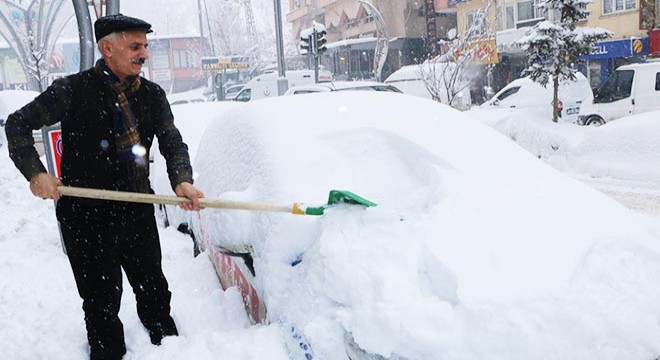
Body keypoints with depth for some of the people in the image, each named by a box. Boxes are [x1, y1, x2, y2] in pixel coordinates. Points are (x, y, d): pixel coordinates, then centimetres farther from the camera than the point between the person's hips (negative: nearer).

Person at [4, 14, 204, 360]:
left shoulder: (152, 95, 4)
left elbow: (173, 142, 2)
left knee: (154, 289, 19)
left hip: (138, 212, 4)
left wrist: (182, 180, -18)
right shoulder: (73, 90, -9)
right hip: (86, 217, -4)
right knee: (102, 301, 8)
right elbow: (18, 124, -2)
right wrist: (35, 172, -16)